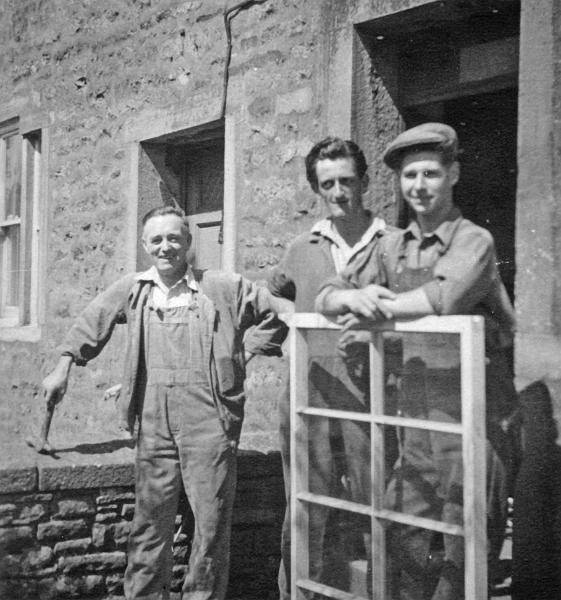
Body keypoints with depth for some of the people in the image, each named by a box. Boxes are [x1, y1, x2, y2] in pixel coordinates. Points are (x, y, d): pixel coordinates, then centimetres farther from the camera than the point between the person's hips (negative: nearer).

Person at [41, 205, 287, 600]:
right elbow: (92, 323, 22)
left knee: (212, 520, 0)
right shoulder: (132, 289, 10)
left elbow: (277, 313, 10)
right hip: (153, 421, 3)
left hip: (209, 419, -2)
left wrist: (251, 353, 7)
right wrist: (64, 366, 16)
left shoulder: (224, 287, 1)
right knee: (150, 519, 8)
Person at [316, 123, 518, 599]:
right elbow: (327, 297, 7)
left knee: (465, 560, 4)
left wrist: (372, 312, -14)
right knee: (401, 554, 11)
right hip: (415, 422, 5)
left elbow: (444, 296, -27)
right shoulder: (393, 247, 9)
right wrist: (356, 297, -17)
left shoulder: (473, 241, -9)